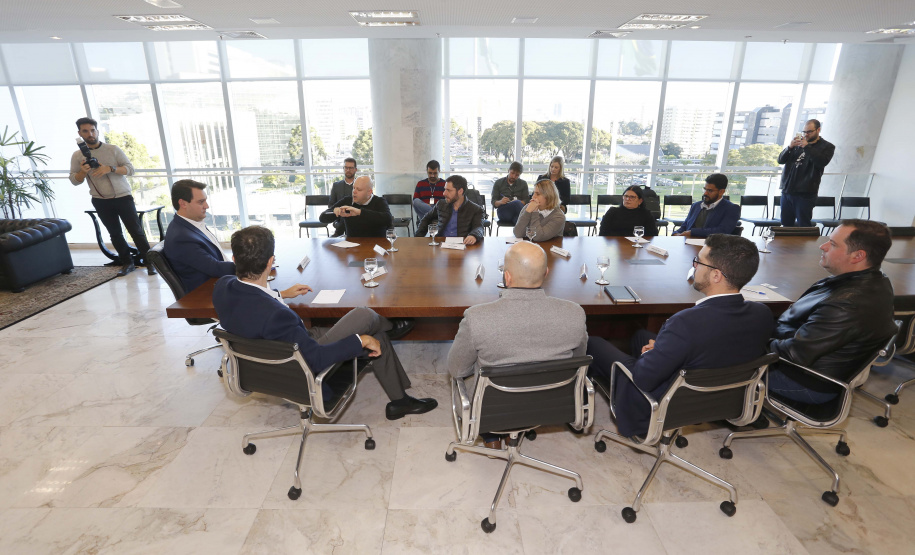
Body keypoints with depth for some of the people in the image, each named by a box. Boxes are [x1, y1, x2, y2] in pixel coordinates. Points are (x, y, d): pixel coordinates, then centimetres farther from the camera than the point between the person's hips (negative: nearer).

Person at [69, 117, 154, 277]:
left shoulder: (113, 149, -1)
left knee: (136, 230, -4)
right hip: (101, 202, 2)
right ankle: (127, 263, 17)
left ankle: (149, 261, 2)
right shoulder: (77, 156, 4)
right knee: (115, 233, 8)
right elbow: (74, 180, 4)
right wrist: (83, 172, -17)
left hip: (123, 197, -2)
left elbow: (130, 169, -6)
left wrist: (110, 168, -22)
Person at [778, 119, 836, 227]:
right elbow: (781, 160, 9)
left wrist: (807, 147, -17)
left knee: (803, 227, -3)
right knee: (786, 225, 10)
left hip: (805, 194, -4)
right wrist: (789, 147, -9)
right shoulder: (798, 143, 18)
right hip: (787, 191, 4)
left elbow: (822, 162, -14)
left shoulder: (827, 147, 6)